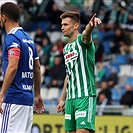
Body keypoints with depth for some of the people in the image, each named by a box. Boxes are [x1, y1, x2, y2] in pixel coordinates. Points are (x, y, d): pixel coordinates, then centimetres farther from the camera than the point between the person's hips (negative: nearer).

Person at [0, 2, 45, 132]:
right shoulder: (28, 39, 16)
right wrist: (37, 95, 25)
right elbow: (37, 69, 19)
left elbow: (13, 67, -21)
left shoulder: (12, 37, -10)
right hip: (28, 98, 9)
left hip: (13, 99, -9)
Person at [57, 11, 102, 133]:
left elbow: (86, 33, -32)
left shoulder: (82, 41, -6)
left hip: (85, 96, -8)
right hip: (70, 98, 8)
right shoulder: (67, 48, 18)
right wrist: (62, 99, 23)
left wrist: (91, 24, -55)